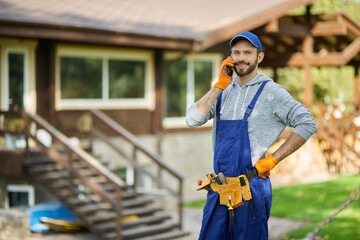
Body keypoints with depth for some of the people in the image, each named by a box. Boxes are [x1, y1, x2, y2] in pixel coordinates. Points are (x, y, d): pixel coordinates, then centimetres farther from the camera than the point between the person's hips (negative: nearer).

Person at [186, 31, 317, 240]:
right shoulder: (224, 91, 12)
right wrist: (220, 85, -5)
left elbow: (307, 124, -9)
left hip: (251, 190, -5)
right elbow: (193, 120, 0)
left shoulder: (270, 91, -4)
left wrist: (272, 160, -10)